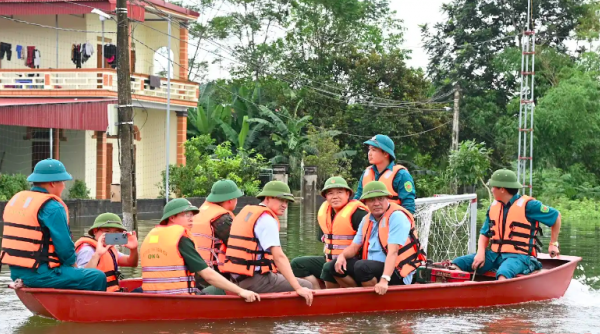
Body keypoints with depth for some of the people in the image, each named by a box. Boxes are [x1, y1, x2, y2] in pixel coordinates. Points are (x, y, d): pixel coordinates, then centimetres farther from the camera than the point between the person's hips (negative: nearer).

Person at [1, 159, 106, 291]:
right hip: (40, 275, -10)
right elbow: (65, 247, -16)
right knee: (98, 278, -3)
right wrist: (70, 262, 6)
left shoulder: (14, 200, 13)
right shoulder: (52, 208, -14)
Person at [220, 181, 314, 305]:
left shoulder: (245, 211, 16)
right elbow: (279, 256, -22)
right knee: (306, 286, -4)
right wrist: (298, 288, -25)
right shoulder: (267, 220, -13)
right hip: (255, 281, -10)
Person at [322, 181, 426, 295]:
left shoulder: (397, 217, -15)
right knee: (333, 267, 0)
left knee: (361, 266, -34)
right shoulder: (367, 220, 10)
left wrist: (384, 280, -35)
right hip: (373, 268, 8)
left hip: (397, 274, -8)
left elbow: (393, 252, -25)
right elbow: (354, 246, 15)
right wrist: (342, 256, -9)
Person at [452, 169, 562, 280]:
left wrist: (553, 244, 8)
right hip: (495, 255, 6)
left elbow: (556, 216, 4)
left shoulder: (527, 205, -5)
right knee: (457, 264, -15)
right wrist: (481, 253, -4)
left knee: (503, 274, -42)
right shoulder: (494, 207, 14)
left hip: (519, 256, -6)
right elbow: (484, 233, 16)